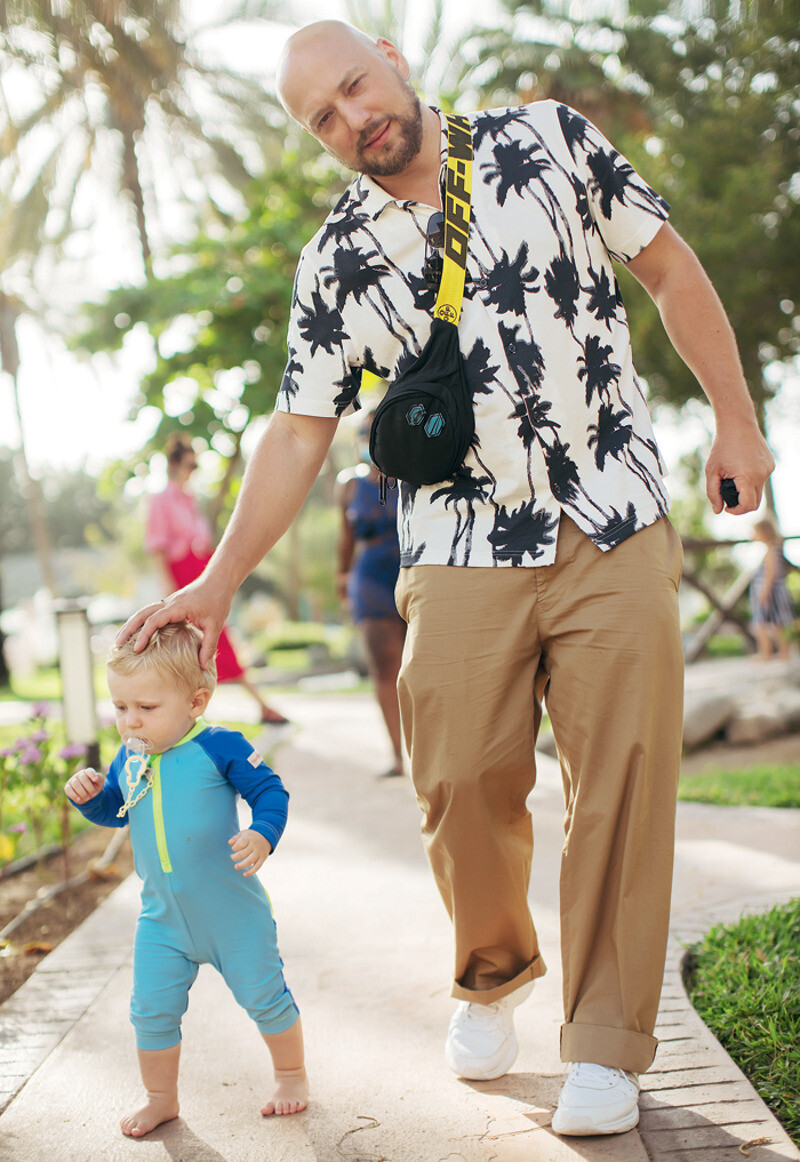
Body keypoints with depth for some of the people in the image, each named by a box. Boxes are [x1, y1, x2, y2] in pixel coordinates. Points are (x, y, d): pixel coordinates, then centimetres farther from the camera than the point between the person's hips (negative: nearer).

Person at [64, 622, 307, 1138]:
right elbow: (113, 811, 15)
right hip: (163, 920, 5)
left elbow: (270, 791, -12)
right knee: (151, 1009, 7)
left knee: (264, 996, 8)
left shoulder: (219, 747, -16)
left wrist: (262, 835, -30)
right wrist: (90, 794, -6)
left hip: (235, 914, -4)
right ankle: (161, 1098, 29)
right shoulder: (128, 760, 1)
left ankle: (292, 1074, 32)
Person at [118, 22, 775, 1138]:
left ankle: (605, 1044, 11)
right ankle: (491, 977, 25)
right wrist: (218, 582, 1)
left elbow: (670, 268, 9)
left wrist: (736, 418, 5)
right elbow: (299, 434, 6)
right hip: (464, 556, 1)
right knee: (464, 782, -5)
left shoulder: (548, 139, 3)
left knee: (622, 779, -2)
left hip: (616, 529, 0)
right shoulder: (337, 261, 4)